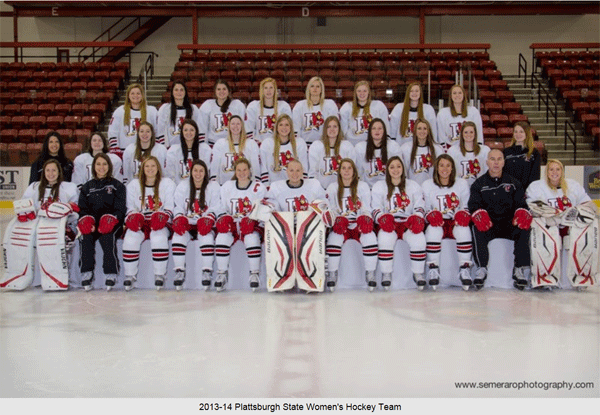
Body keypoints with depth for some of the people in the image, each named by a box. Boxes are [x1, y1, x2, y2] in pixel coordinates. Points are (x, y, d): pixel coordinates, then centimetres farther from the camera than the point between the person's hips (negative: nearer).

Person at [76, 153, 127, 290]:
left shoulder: (117, 186, 11)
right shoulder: (87, 187, 20)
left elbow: (120, 209, 1)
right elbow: (82, 209, 12)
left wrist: (110, 219, -20)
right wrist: (86, 220, -12)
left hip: (112, 224, -2)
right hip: (92, 224, 2)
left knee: (107, 236, -35)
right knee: (85, 237, -30)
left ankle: (111, 274, -30)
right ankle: (87, 274, -26)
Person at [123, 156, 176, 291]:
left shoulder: (167, 183, 9)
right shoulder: (133, 185, 15)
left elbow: (169, 207, 1)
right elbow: (130, 208, 8)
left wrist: (162, 215, -20)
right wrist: (132, 217, -14)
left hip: (160, 224, -2)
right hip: (140, 223, 2)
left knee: (159, 237, -35)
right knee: (130, 238, -29)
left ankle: (160, 274, -24)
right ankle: (130, 275, -16)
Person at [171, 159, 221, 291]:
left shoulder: (213, 186, 2)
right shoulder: (182, 186, 8)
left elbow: (215, 208, -4)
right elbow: (178, 207, 3)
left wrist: (208, 219, -24)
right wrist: (179, 219, -18)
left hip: (204, 225, -1)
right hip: (187, 224, 2)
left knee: (207, 237, -33)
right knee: (178, 236, -29)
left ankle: (207, 272, -25)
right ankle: (179, 272, -21)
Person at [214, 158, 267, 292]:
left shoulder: (259, 188, 4)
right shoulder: (227, 186, 12)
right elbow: (221, 209, 12)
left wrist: (253, 217, -20)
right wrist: (223, 219, -10)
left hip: (251, 225, -2)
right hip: (231, 225, 2)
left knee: (252, 235, -35)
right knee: (222, 235, -30)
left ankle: (254, 274, -24)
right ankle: (222, 274, -19)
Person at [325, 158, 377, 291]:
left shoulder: (363, 186, 6)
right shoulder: (332, 188, 7)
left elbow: (366, 209, 2)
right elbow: (331, 210, 3)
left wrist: (365, 218, -20)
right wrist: (337, 220, -18)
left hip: (359, 225, 0)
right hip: (341, 225, 0)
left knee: (370, 238, -30)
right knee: (333, 239, -31)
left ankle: (370, 274, -16)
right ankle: (332, 274, -15)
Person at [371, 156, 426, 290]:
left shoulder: (414, 186, 16)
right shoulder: (379, 186, 12)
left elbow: (419, 206, 8)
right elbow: (376, 208, 4)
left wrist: (417, 218, -14)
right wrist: (382, 218, -18)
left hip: (408, 223, 1)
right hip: (388, 224, -1)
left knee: (418, 239, -30)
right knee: (385, 239, -34)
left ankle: (418, 273, -13)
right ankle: (386, 274, -20)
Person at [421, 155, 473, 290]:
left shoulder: (462, 184, 7)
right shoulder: (427, 185, 6)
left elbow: (466, 207, 8)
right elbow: (425, 208, 6)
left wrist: (463, 215, -15)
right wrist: (431, 215, -17)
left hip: (456, 223, 0)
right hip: (437, 223, 0)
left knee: (464, 228, -33)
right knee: (433, 228, -34)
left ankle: (465, 269, -26)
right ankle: (433, 269, -26)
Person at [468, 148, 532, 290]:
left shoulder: (513, 183, 16)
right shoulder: (479, 184, 12)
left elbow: (521, 203, 7)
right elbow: (474, 204, -2)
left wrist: (522, 213, -17)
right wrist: (480, 214, -25)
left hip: (509, 224, 1)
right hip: (488, 225, -1)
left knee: (524, 229, -30)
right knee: (477, 229, -34)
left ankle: (520, 269, -24)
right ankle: (481, 269, -26)